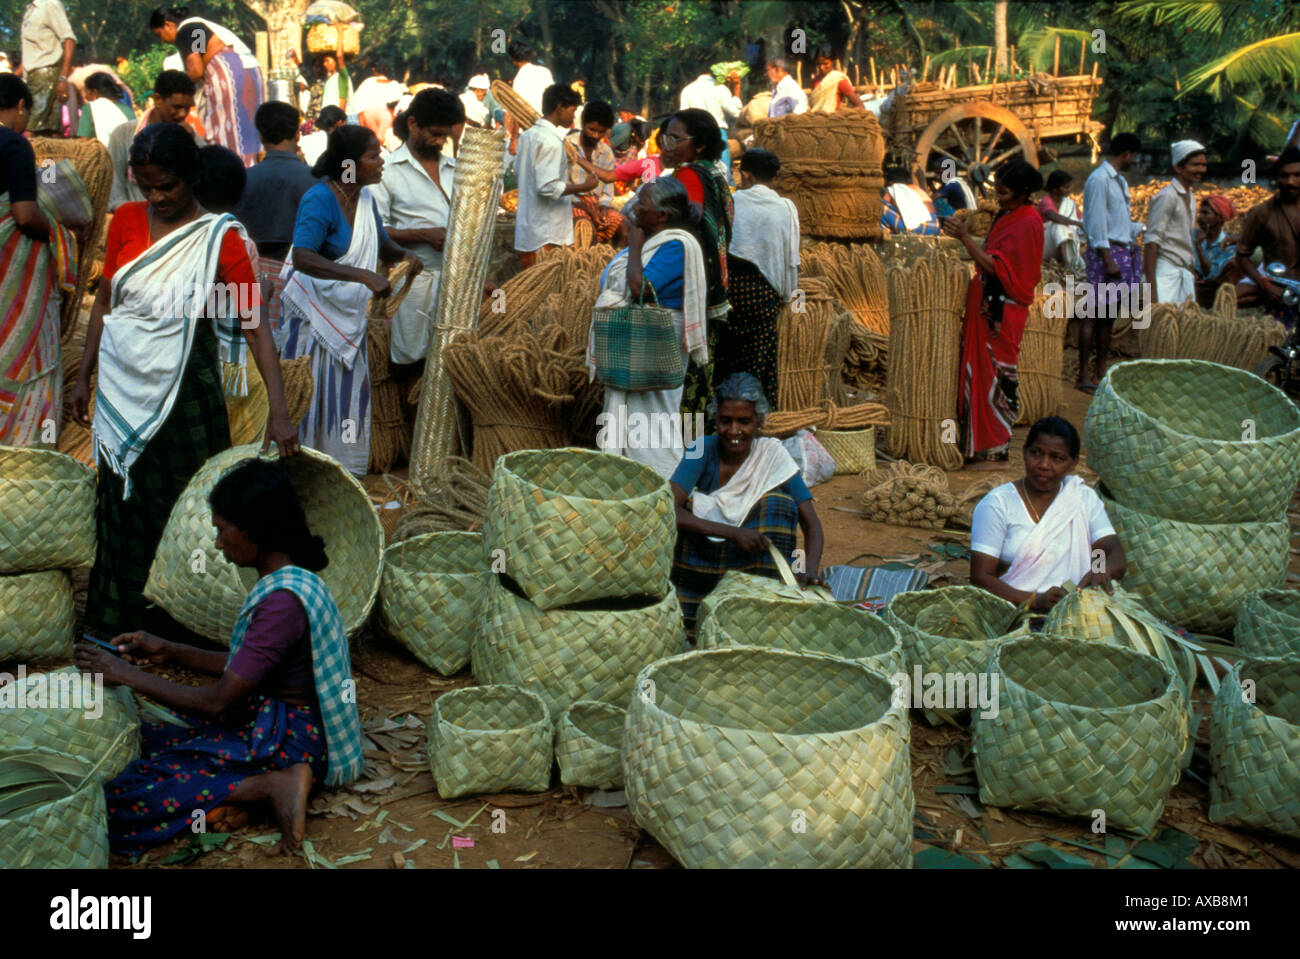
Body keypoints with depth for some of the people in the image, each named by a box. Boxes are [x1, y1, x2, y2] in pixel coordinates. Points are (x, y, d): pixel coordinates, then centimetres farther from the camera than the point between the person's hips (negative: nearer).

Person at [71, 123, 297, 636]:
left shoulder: (220, 238, -11)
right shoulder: (126, 221, 2)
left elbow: (255, 325, -16)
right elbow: (105, 301, 12)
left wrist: (279, 410, -24)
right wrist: (83, 376, 12)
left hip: (183, 388, -4)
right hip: (121, 385, 4)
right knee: (123, 502, 12)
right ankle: (119, 619, 29)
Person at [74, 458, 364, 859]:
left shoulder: (283, 599, -25)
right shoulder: (294, 579, 6)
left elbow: (217, 702, -21)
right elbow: (245, 669, 16)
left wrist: (128, 675, -10)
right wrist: (171, 652, 11)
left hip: (287, 742, -10)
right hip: (264, 722, 10)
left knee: (119, 799, -17)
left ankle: (272, 786, -15)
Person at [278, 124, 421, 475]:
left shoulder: (365, 198, 4)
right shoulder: (319, 200, -20)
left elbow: (381, 244, 21)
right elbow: (302, 258, -35)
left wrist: (404, 255, -3)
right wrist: (364, 276, -42)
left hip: (349, 315, 8)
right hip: (313, 313, -8)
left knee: (349, 391, 11)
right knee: (311, 393, -2)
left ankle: (345, 470, 22)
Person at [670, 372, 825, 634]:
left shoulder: (773, 453, -9)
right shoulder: (703, 450, -12)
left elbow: (811, 523, -13)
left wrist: (810, 570, -34)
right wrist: (733, 533, -35)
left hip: (755, 560, 0)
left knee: (778, 501, -21)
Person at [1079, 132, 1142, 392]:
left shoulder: (1120, 180, 20)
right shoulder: (1099, 179, -10)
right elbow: (1097, 224, -16)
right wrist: (1109, 260, -19)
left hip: (1125, 252, 10)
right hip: (1105, 253, -10)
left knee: (1109, 315, 10)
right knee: (1094, 314, -9)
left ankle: (1101, 371, 15)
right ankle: (1083, 376, -8)